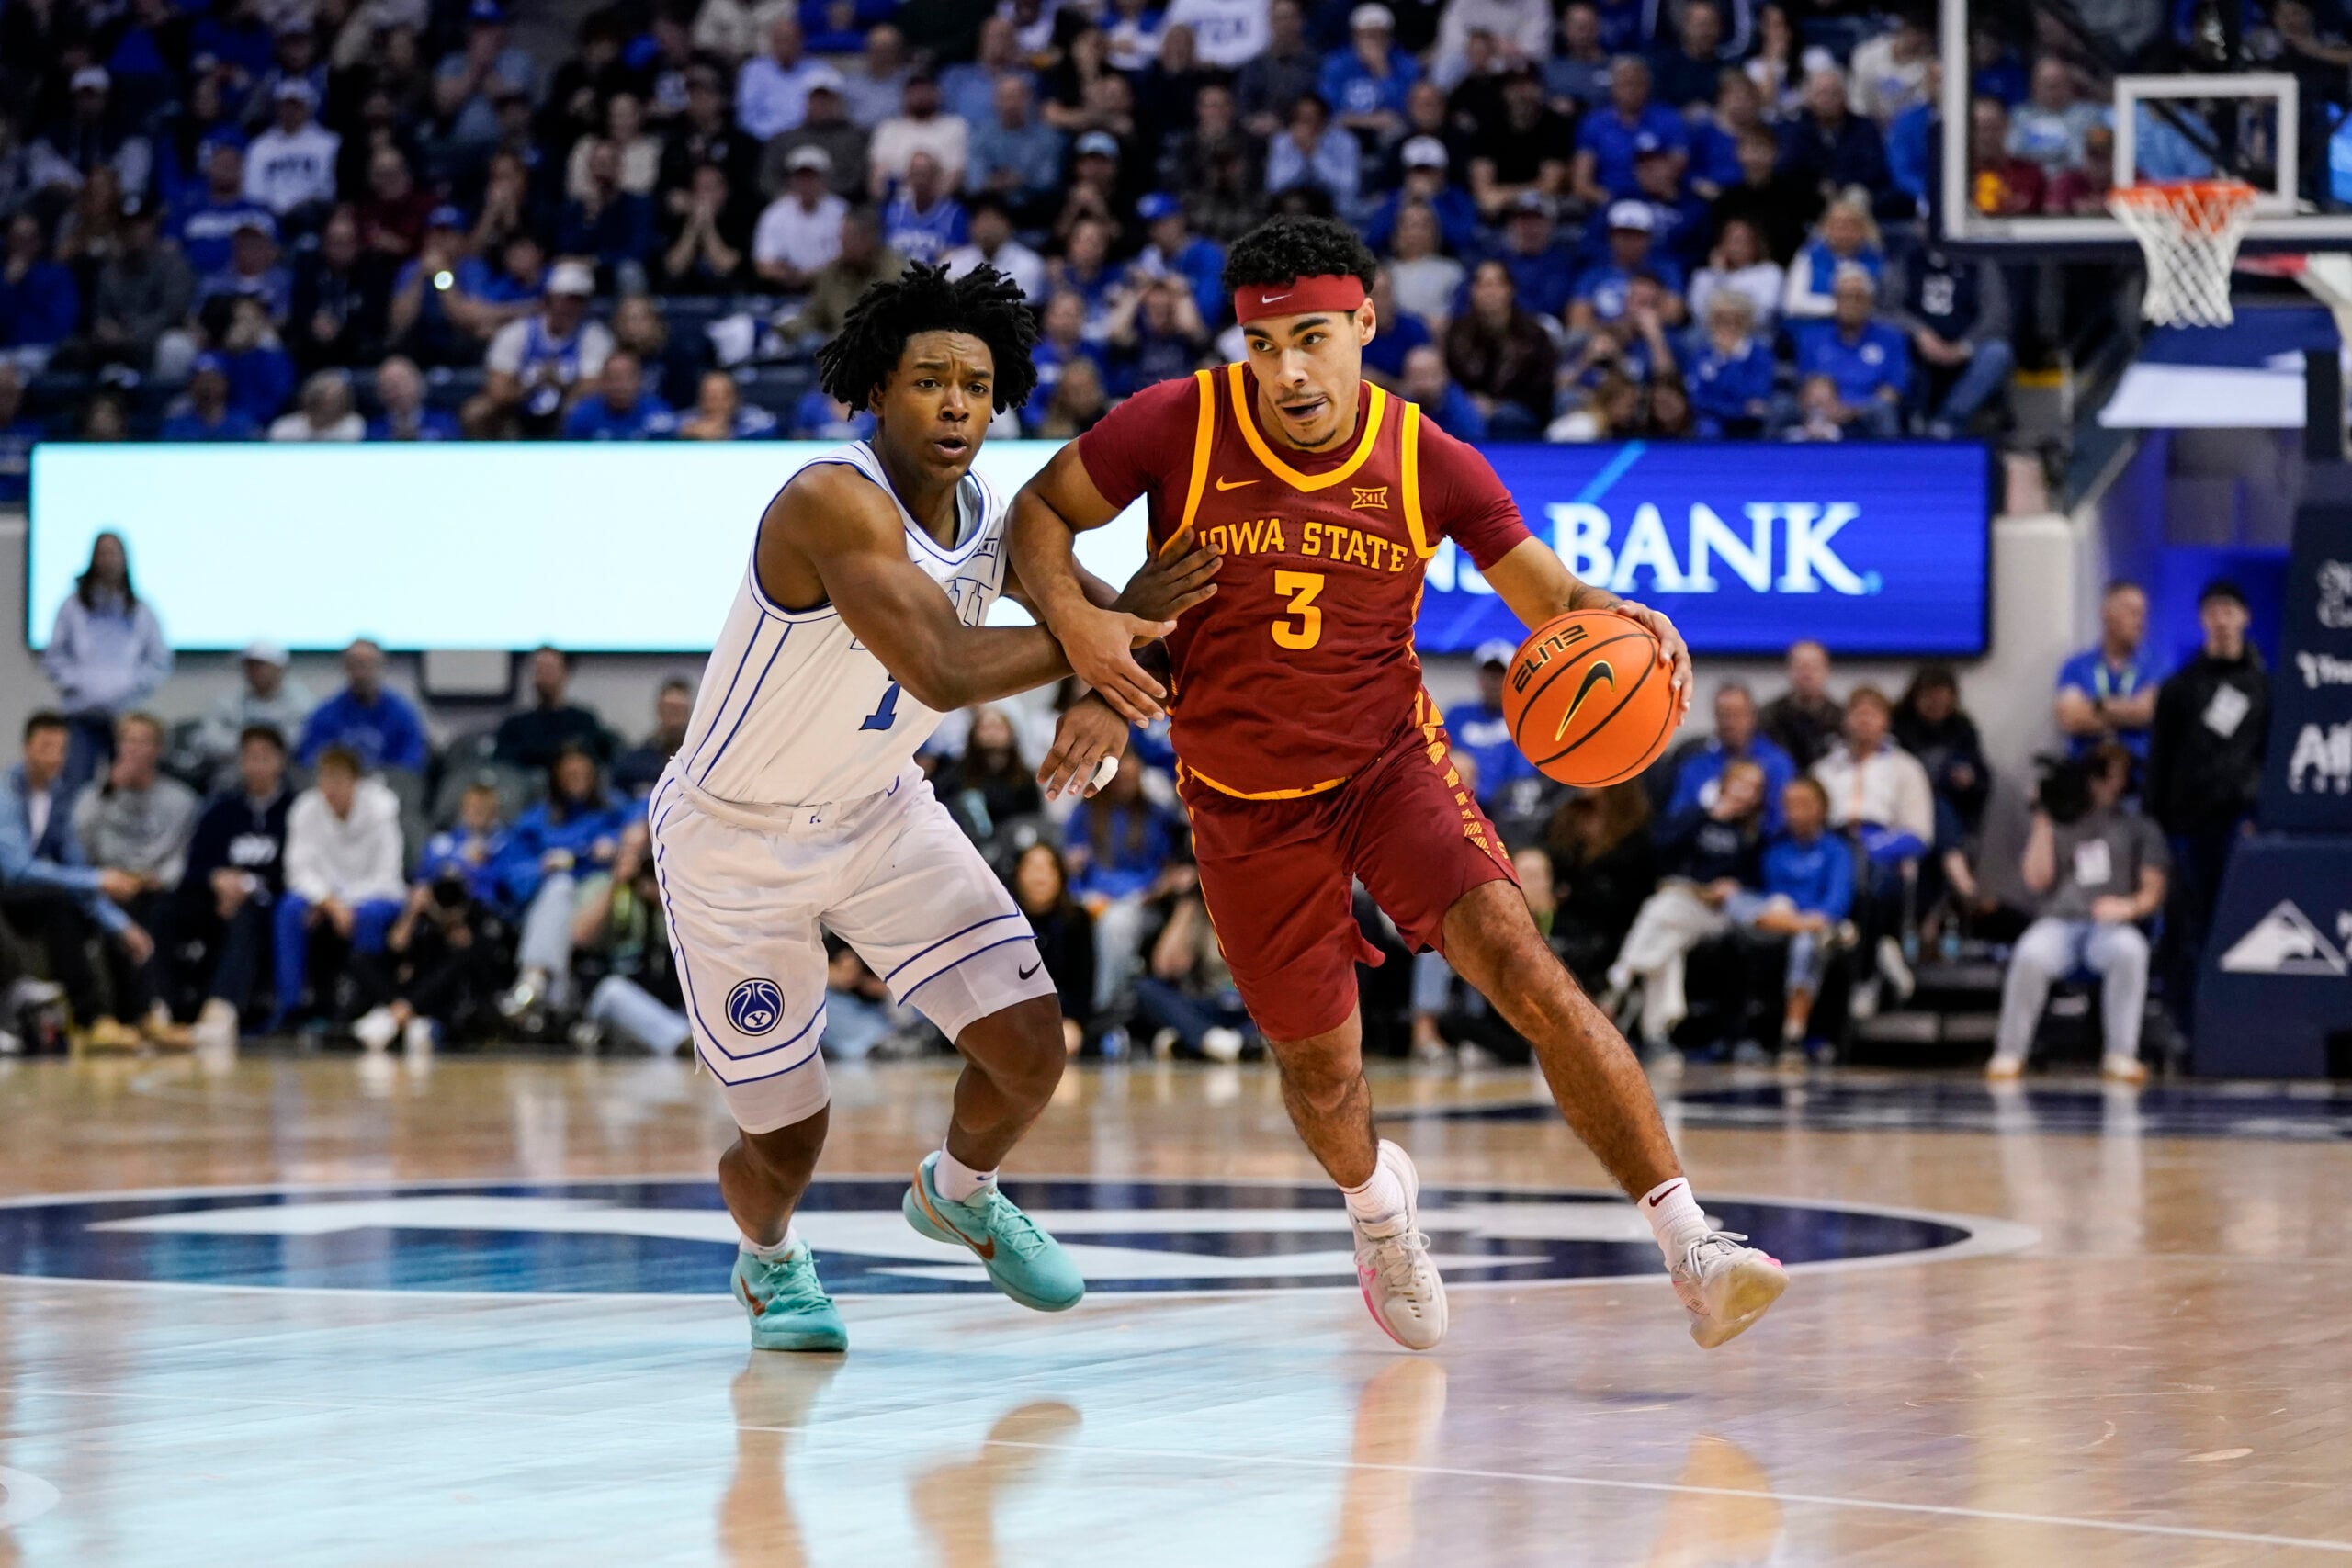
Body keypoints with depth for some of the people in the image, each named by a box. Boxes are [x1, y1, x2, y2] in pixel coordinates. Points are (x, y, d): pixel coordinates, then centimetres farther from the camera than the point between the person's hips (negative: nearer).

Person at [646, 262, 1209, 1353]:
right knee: (786, 1142, 2)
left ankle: (960, 1193, 30)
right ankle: (769, 1262, 39)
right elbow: (944, 671, -40)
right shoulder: (833, 502, -31)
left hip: (880, 813, 6)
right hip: (735, 840, -6)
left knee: (1031, 1047, -5)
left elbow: (1116, 618, 8)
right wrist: (1110, 627, -32)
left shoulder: (987, 517, -7)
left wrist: (1108, 698, -15)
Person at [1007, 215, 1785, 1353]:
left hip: (1390, 763, -1)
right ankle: (1374, 1197, 51)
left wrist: (1621, 621, -27)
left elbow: (1547, 595, -3)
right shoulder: (1177, 428, -15)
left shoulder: (1431, 465, -12)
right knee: (1319, 1068, 12)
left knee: (1519, 966, -24)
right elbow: (1039, 513, -3)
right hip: (1244, 802, 1)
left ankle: (1690, 1250, -26)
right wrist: (1073, 618, -23)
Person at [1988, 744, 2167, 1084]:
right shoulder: (2057, 824, 22)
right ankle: (2009, 1053, -24)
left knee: (2130, 949, -38)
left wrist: (2130, 906, -15)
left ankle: (2121, 1055, -35)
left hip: (2112, 925, 0)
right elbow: (2037, 878, 7)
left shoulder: (2139, 827, 19)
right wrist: (2044, 820, 2)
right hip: (2059, 921, 0)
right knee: (2030, 954, -36)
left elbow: (2153, 891, 8)